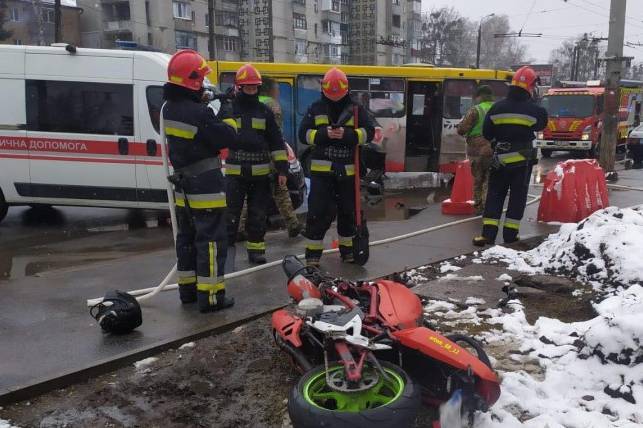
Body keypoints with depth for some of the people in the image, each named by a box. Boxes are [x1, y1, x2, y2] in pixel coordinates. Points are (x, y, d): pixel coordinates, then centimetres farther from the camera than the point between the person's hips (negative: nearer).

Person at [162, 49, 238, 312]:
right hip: (205, 187, -9)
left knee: (187, 237, 17)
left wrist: (202, 103, 5)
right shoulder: (199, 113, -22)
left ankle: (188, 288, 27)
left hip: (183, 185, 9)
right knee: (211, 240, -3)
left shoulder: (170, 108, 5)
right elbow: (228, 138, -17)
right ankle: (210, 296, 1)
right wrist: (227, 127, 3)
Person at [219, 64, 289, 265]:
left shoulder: (265, 111, 8)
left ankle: (255, 248, 19)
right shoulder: (227, 110, 4)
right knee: (231, 213, -2)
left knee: (258, 214, 8)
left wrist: (282, 169, 3)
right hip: (235, 171, -1)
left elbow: (277, 142, 7)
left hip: (260, 172, 2)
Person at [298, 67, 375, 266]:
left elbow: (369, 132, -2)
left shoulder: (356, 109, 4)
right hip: (321, 169, -1)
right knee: (318, 211, -5)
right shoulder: (315, 109, 4)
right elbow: (304, 134, 1)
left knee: (348, 210, 12)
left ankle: (347, 248, 28)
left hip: (347, 170, 1)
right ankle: (313, 251, 4)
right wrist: (324, 134, -17)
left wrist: (347, 135, -19)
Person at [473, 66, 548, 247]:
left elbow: (486, 133, 3)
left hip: (500, 159, 2)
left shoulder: (497, 107, -4)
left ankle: (488, 233, 1)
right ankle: (510, 234, 9)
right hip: (523, 159, -1)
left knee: (494, 195, 8)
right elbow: (542, 124, 10)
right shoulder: (533, 109, -10)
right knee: (517, 197, 8)